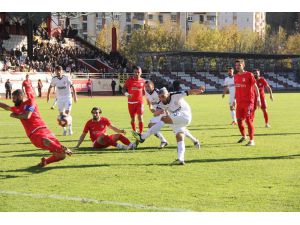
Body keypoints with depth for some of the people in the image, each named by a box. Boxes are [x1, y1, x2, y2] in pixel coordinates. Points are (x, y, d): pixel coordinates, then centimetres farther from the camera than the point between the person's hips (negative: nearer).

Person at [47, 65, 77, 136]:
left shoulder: (66, 78, -13)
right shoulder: (54, 79, -5)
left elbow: (72, 87, -8)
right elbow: (50, 87, 12)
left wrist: (75, 96, -12)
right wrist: (48, 95, 14)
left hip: (67, 97, -3)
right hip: (59, 98, 3)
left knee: (67, 113, -12)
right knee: (61, 114, 3)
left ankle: (70, 128, 1)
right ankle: (64, 130, 14)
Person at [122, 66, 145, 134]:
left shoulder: (142, 81, 3)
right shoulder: (129, 80, -5)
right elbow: (124, 89, -5)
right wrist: (127, 94, -25)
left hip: (140, 102, 0)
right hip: (131, 102, 0)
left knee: (140, 118, -12)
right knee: (133, 119, 10)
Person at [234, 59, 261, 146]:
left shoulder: (249, 75, -8)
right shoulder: (236, 76, 11)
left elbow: (255, 87, -8)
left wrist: (258, 99, -14)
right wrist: (235, 100, 21)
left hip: (248, 102, -6)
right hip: (239, 102, 6)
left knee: (248, 120, -9)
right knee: (239, 120, 10)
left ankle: (251, 140, -5)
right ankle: (243, 136, 32)